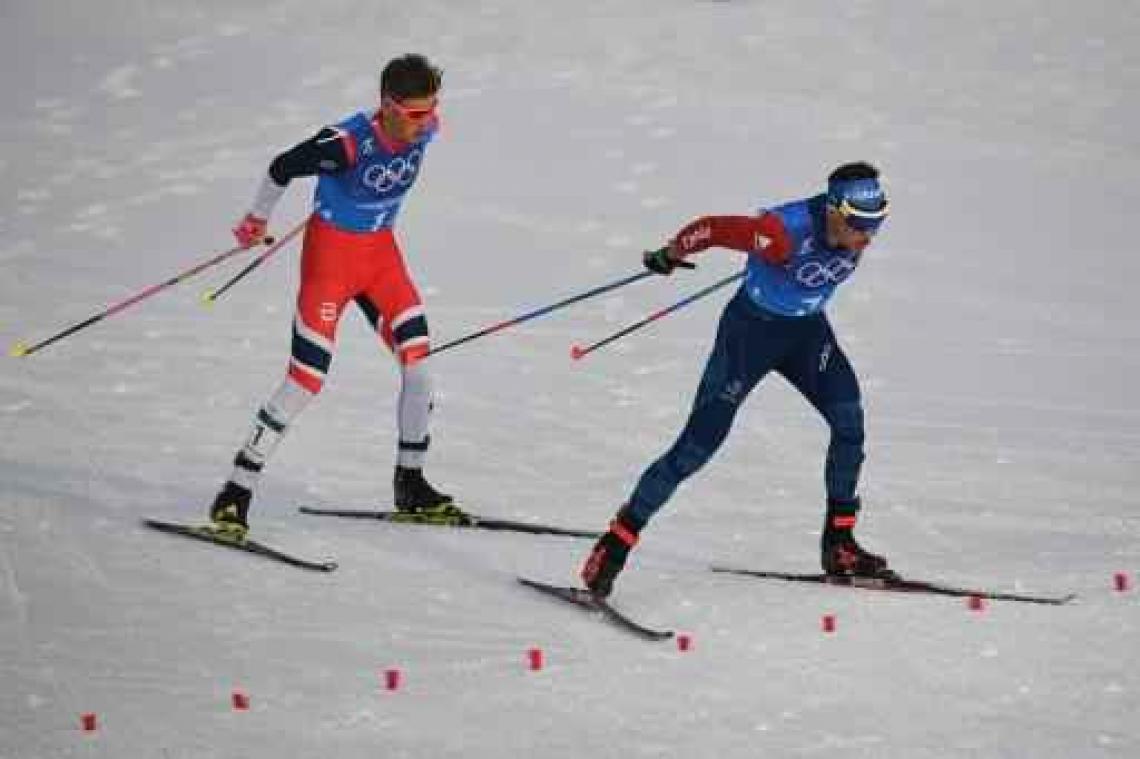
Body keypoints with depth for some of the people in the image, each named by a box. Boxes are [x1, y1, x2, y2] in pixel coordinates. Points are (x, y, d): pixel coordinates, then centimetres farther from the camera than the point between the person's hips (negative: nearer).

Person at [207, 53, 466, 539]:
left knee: (420, 365, 0)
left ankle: (411, 485, 19)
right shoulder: (347, 143, -29)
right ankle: (235, 495, -1)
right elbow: (282, 168, -13)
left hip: (382, 253, 6)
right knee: (307, 380, -10)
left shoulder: (425, 130, -10)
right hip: (331, 250, -6)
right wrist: (257, 220, 5)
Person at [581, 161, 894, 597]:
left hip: (807, 331, 6)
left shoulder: (858, 228, -15)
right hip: (752, 328, -6)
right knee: (701, 441, -9)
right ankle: (618, 540, 0)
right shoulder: (786, 233, -36)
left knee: (849, 419, -10)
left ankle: (839, 544, 3)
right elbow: (712, 229, -24)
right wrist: (672, 254, -7)